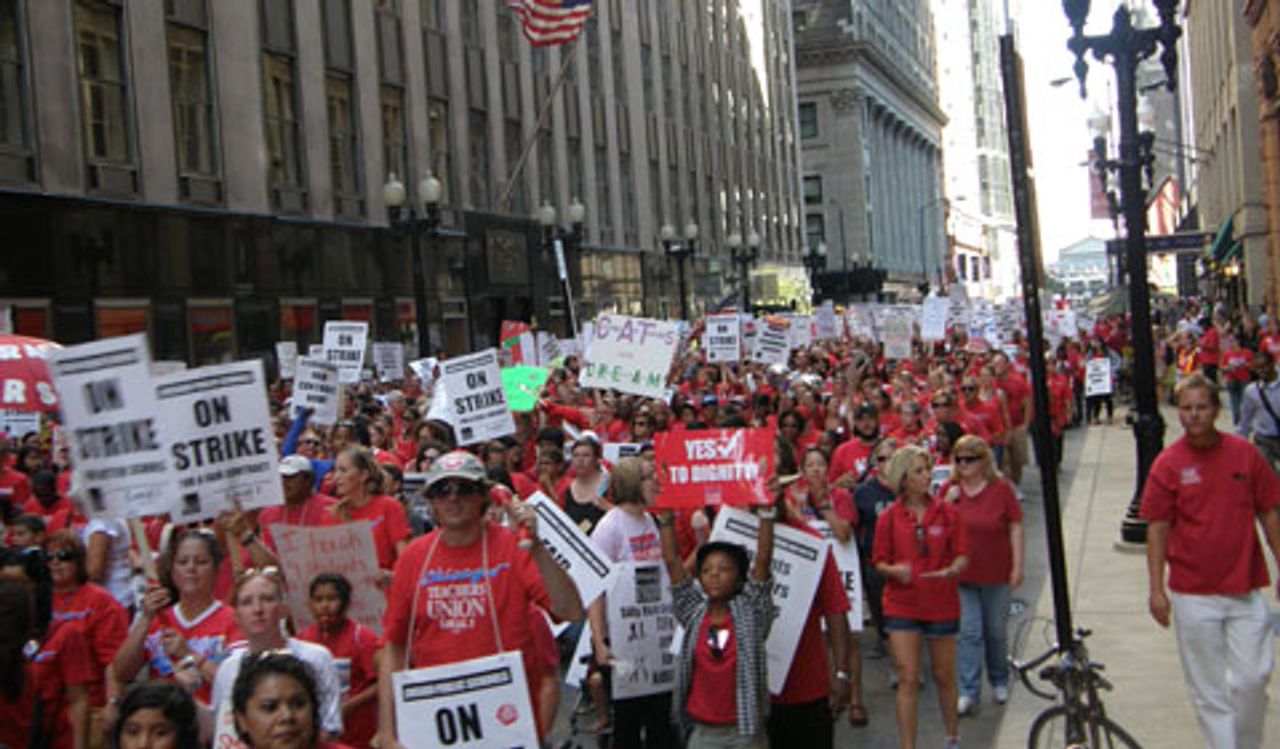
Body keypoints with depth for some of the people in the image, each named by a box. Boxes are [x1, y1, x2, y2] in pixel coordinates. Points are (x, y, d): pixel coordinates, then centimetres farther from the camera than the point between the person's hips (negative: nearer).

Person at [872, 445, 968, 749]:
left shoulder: (947, 512, 0)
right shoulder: (889, 518, -2)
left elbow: (961, 555, 0)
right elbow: (879, 561, 2)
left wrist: (951, 570, -21)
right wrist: (895, 570, -20)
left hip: (942, 604, 1)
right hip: (902, 606, -1)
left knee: (944, 676, 14)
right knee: (908, 679, -4)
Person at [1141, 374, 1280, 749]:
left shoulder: (1245, 454, 0)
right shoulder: (1168, 464, -4)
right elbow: (1157, 529, -1)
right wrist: (1156, 589, -3)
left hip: (1245, 589, 1)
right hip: (1193, 594, -1)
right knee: (1208, 688, 6)